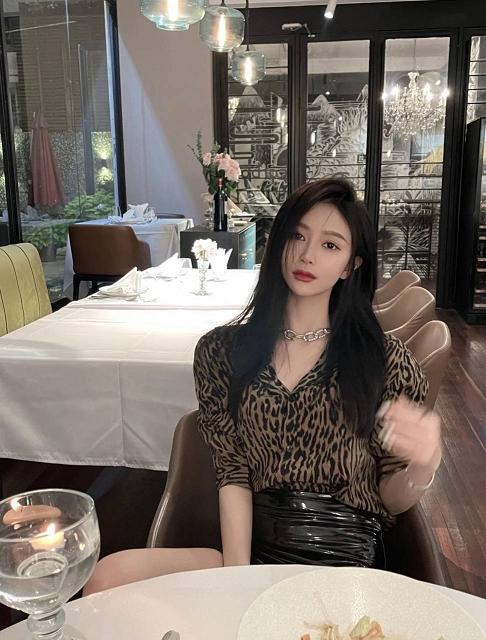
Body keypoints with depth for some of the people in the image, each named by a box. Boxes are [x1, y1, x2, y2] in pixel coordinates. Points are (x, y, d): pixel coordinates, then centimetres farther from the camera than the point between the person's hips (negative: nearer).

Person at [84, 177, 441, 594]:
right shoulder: (222, 351, 5)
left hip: (346, 561, -2)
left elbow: (390, 499, 3)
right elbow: (233, 474, 0)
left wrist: (424, 466, -19)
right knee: (111, 578, -23)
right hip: (256, 548, 3)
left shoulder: (385, 360, 1)